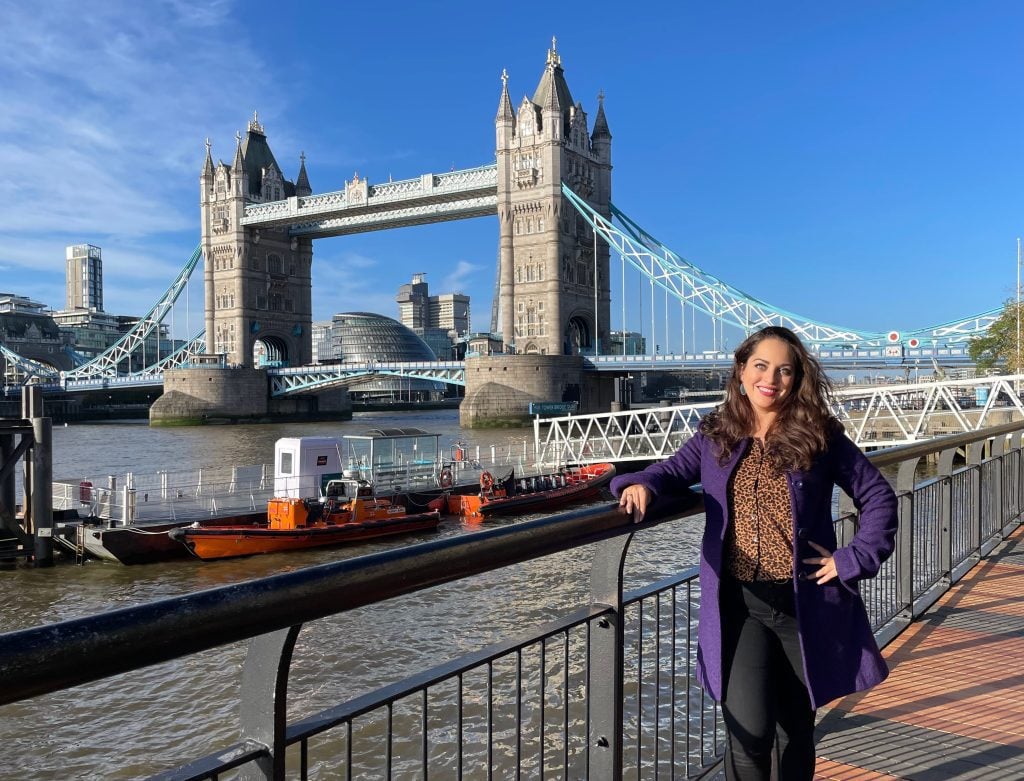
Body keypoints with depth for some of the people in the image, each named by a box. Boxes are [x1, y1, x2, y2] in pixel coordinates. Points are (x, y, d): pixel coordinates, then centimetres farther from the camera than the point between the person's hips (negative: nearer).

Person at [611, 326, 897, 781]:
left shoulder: (818, 437, -1)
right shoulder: (715, 437, 4)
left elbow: (879, 497, 5)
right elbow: (673, 472, 6)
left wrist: (854, 560, -7)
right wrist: (642, 485, -18)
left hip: (806, 602, 0)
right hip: (742, 604, 0)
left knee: (796, 731, 15)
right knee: (748, 730, -11)